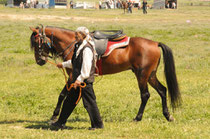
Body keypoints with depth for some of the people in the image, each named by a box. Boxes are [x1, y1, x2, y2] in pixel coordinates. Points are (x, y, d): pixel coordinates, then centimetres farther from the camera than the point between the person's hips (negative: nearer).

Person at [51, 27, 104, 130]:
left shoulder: (87, 49, -17)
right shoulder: (79, 47, 14)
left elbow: (86, 66, -23)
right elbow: (74, 62, 29)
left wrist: (80, 79, -24)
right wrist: (63, 65, 37)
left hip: (85, 81, -10)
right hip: (78, 80, 10)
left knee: (89, 102, -3)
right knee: (69, 101, 14)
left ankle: (98, 124, 6)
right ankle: (61, 122, 20)